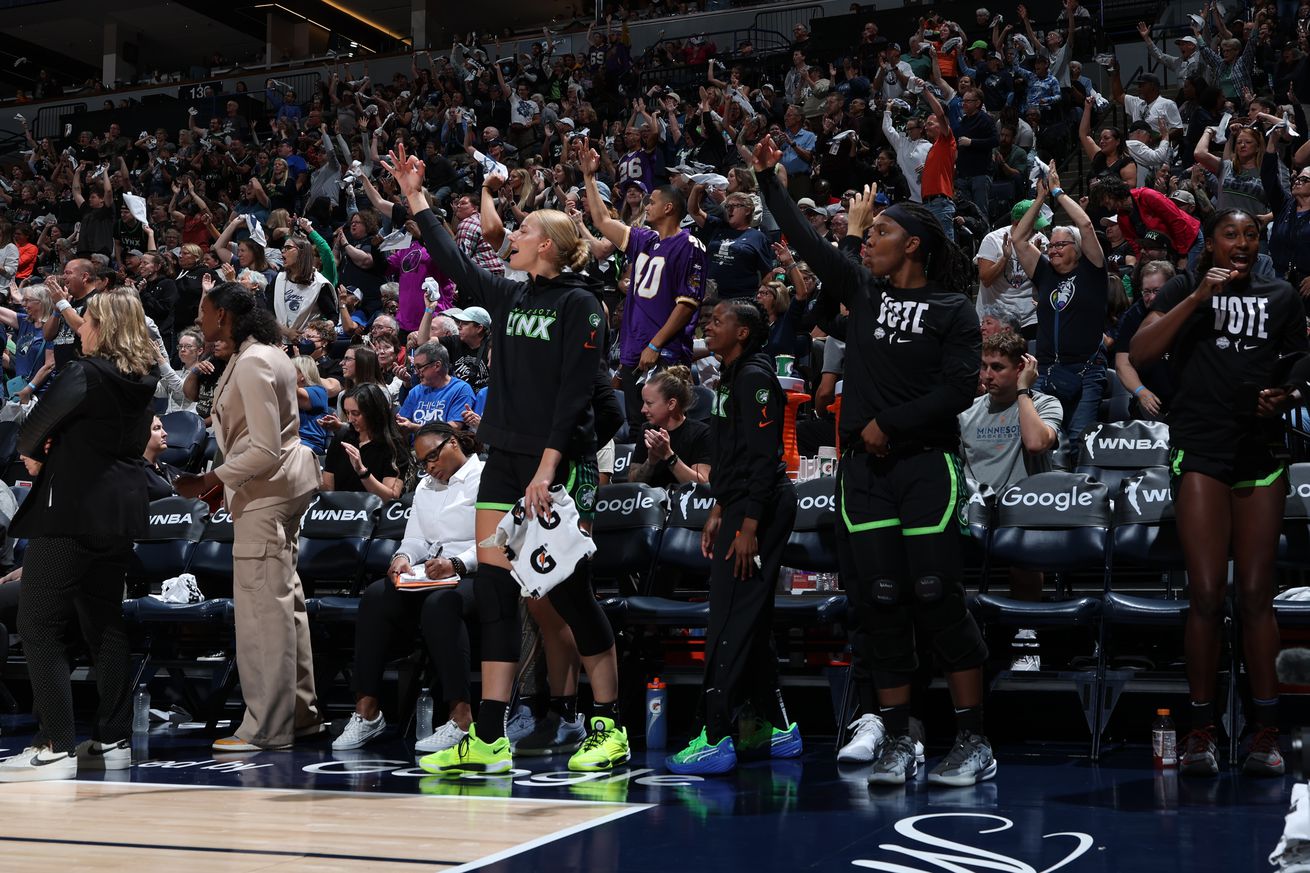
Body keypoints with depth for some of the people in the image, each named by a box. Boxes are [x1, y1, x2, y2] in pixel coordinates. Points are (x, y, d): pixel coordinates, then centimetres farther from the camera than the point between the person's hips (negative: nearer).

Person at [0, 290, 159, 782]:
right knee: (104, 622, 14)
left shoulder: (86, 374, -15)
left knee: (40, 626, -5)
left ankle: (55, 747, -10)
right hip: (119, 512, 8)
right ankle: (113, 740, 15)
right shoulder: (143, 382, 9)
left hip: (72, 509, -8)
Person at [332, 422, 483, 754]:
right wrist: (403, 557, -5)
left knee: (439, 604, -38)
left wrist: (457, 563, -25)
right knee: (376, 596, -22)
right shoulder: (425, 487, 28)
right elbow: (416, 538, 18)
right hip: (429, 575, 6)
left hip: (474, 575, -6)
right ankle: (366, 710, -26)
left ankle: (461, 716, -40)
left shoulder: (486, 478, 2)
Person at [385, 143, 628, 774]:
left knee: (567, 589, -5)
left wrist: (549, 466, -20)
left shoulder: (579, 304, -7)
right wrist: (414, 197, 29)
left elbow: (574, 392, -14)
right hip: (505, 458, 7)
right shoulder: (510, 297, 14)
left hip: (560, 461, -7)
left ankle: (609, 728, 8)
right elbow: (453, 263, 26)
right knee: (492, 587, 1)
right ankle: (488, 740, 2)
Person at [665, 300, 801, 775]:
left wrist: (748, 526, -23)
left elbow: (764, 456, -20)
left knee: (730, 620, -12)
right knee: (750, 619, 14)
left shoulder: (754, 378, -13)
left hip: (759, 509, -11)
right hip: (741, 508, 11)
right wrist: (719, 510, 20)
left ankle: (715, 737, -13)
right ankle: (775, 727, 21)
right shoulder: (732, 378, 18)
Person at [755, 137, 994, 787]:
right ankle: (894, 741, 6)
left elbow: (961, 388, -9)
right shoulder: (861, 289, 12)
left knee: (937, 599, -9)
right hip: (865, 467, 4)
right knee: (880, 602, 1)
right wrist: (768, 177, 7)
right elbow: (804, 240, 10)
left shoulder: (952, 310, 1)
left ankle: (974, 742, -3)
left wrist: (889, 424, -9)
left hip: (926, 464, -4)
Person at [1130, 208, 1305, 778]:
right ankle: (1201, 731, -1)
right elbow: (1139, 355, -5)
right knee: (1206, 592, -7)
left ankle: (1264, 731, 4)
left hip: (1262, 452, 2)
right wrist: (1199, 297, -10)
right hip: (1200, 451, -2)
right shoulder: (1184, 290, 8)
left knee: (1257, 593, 1)